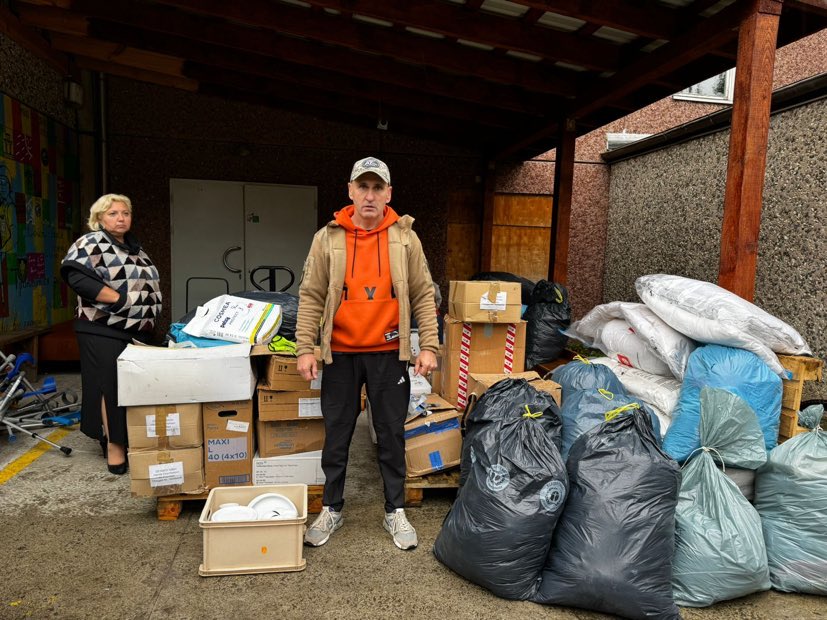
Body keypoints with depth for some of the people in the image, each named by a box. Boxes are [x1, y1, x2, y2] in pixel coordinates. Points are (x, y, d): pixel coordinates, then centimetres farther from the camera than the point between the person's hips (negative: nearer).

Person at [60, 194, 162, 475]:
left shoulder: (134, 247, 18)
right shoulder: (92, 243, -7)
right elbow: (76, 275, -21)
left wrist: (148, 317, 12)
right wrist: (119, 298, -24)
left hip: (138, 331, 8)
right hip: (105, 331, -8)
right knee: (113, 386, -6)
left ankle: (128, 439, 26)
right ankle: (113, 444, 4)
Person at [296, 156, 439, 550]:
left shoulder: (405, 237, 0)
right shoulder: (328, 238, 0)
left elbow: (423, 295, 2)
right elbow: (311, 297, 0)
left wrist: (429, 346, -5)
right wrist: (305, 349, -6)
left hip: (388, 353, 0)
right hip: (340, 353, 1)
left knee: (391, 435, 9)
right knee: (336, 435, 11)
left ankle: (395, 511, 26)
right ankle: (331, 510, 29)